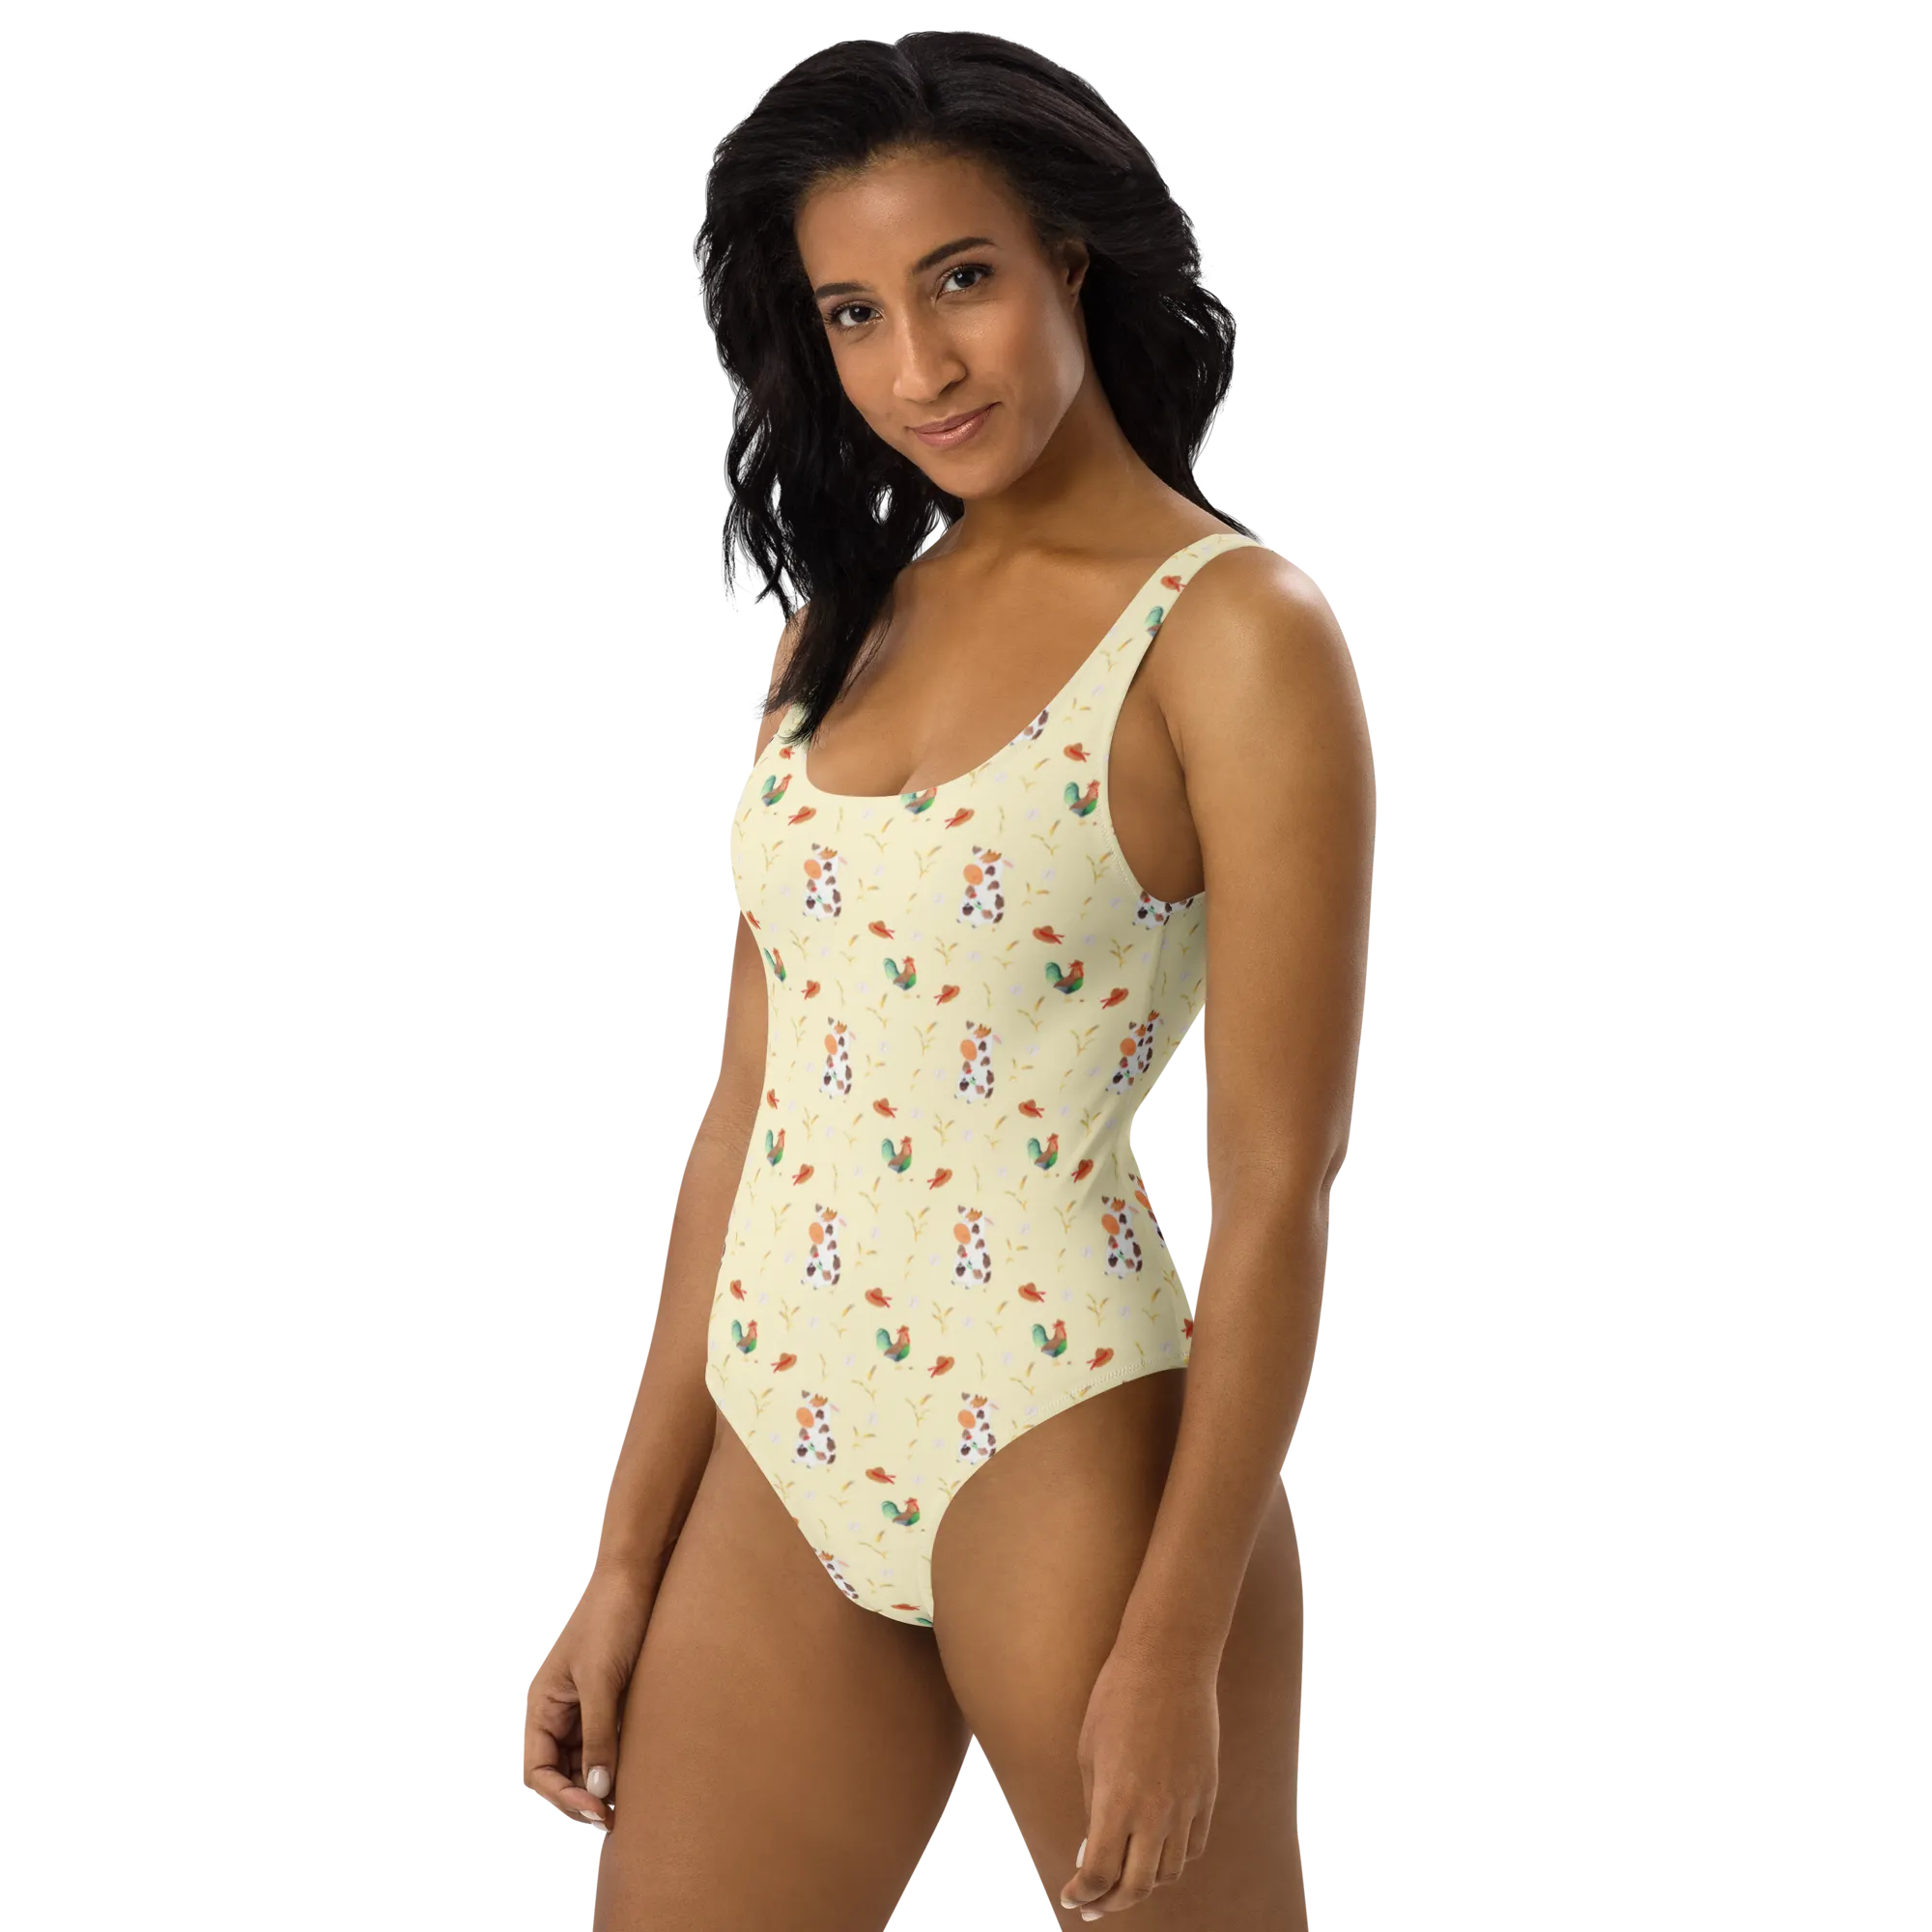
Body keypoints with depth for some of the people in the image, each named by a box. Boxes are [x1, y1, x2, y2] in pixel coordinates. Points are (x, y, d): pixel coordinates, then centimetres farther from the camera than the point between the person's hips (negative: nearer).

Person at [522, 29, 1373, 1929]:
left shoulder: (1236, 632, -8)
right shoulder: (843, 628, 12)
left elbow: (1278, 1191, -11)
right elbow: (754, 1113, 11)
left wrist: (1176, 1643, -14)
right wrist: (628, 1562, 9)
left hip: (1066, 1459, -6)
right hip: (780, 1474, 6)